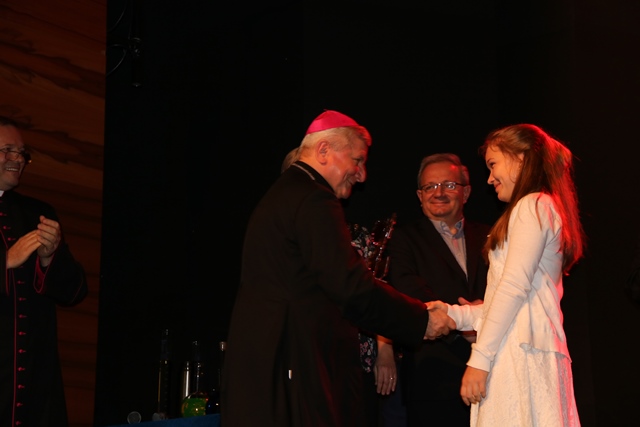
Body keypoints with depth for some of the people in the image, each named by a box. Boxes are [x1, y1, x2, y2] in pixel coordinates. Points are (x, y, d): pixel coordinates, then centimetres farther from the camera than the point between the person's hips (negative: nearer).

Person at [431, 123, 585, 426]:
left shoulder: (533, 205, -3)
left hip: (520, 352, -9)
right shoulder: (539, 208, 25)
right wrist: (453, 315, 16)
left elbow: (514, 286, -13)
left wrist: (480, 357, -16)